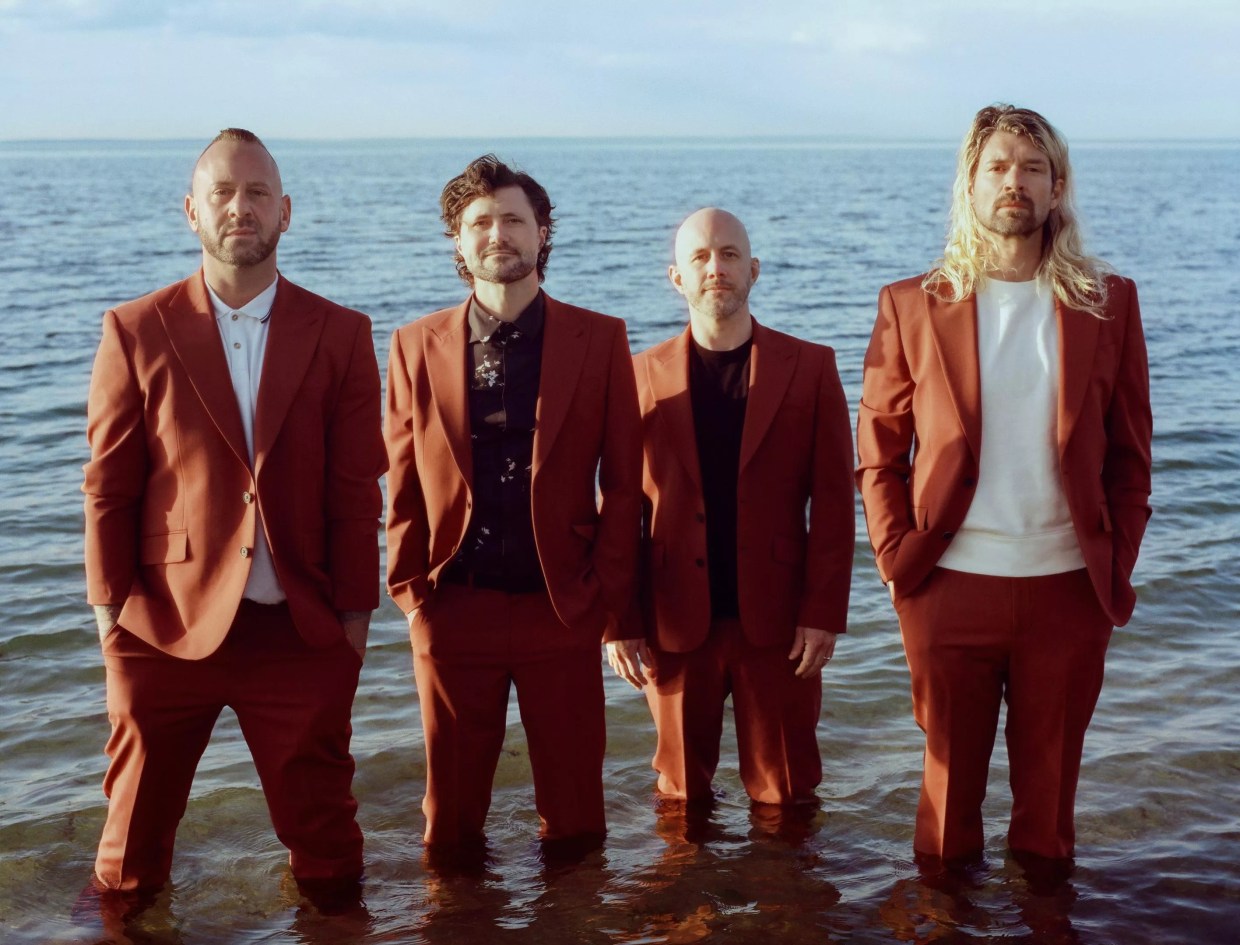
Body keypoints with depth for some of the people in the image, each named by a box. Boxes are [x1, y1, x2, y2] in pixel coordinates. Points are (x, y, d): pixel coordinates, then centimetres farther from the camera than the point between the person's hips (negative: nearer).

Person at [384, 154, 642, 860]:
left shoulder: (600, 340, 0)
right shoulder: (418, 346, 4)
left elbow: (623, 483, 1)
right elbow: (403, 480, 8)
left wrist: (611, 603, -3)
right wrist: (411, 587, 1)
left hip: (563, 610, -1)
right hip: (453, 609, 1)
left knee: (575, 815, 9)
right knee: (451, 825, 11)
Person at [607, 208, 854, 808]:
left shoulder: (810, 368, 2)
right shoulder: (642, 375, 4)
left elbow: (833, 501, -1)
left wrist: (824, 615, -8)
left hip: (777, 622, 0)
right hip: (674, 624, 1)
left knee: (786, 798, 9)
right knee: (682, 794, 12)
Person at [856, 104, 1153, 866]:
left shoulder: (1109, 303, 4)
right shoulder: (914, 306, 2)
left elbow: (1130, 452, 7)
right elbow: (878, 450, 5)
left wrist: (1116, 568, -1)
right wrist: (897, 558, -4)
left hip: (1069, 589, 1)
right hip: (951, 586, 0)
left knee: (1050, 781, 11)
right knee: (951, 776, 10)